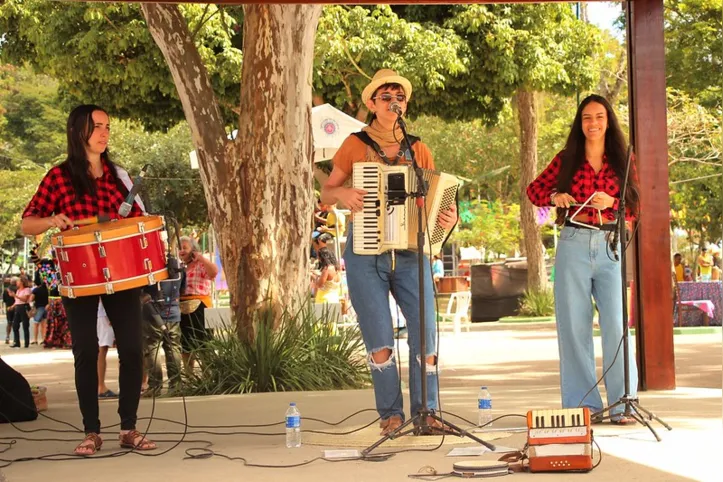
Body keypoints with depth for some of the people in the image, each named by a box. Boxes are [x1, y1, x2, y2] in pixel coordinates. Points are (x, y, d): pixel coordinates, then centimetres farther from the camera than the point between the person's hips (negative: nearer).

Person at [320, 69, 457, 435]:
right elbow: (325, 194, 8)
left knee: (425, 331, -8)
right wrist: (342, 193, -14)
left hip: (410, 251, 2)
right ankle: (390, 412, 11)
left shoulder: (418, 150, 9)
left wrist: (448, 218, -10)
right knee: (379, 337, -3)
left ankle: (426, 411, 4)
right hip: (365, 254, -2)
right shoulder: (355, 145, 4)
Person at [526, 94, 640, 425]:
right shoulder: (567, 160, 10)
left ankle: (622, 403, -2)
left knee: (616, 323, -10)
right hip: (573, 246, 1)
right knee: (574, 325, 1)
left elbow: (635, 206, 6)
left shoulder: (622, 161, 10)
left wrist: (611, 202, -13)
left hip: (611, 248, -1)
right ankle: (583, 403, 8)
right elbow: (534, 189, 14)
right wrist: (554, 197, -7)